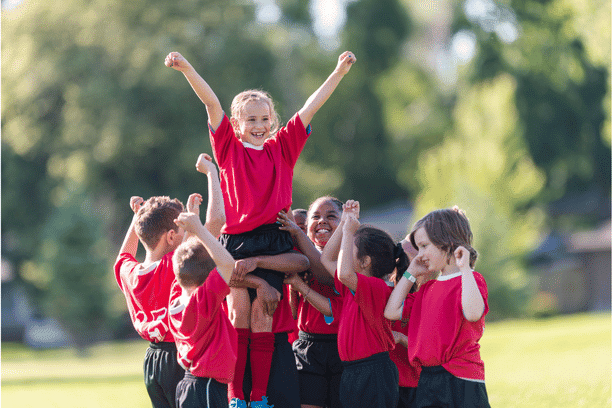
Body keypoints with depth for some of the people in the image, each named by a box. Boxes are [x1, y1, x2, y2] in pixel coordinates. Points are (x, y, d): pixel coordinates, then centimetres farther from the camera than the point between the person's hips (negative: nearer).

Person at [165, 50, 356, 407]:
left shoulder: (282, 148, 13)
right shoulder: (230, 147, 9)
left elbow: (310, 108, 11)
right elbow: (211, 103, 0)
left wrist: (339, 73, 8)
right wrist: (187, 69, -8)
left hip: (273, 240, 1)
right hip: (236, 239, -1)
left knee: (262, 311, -6)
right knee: (238, 309, -11)